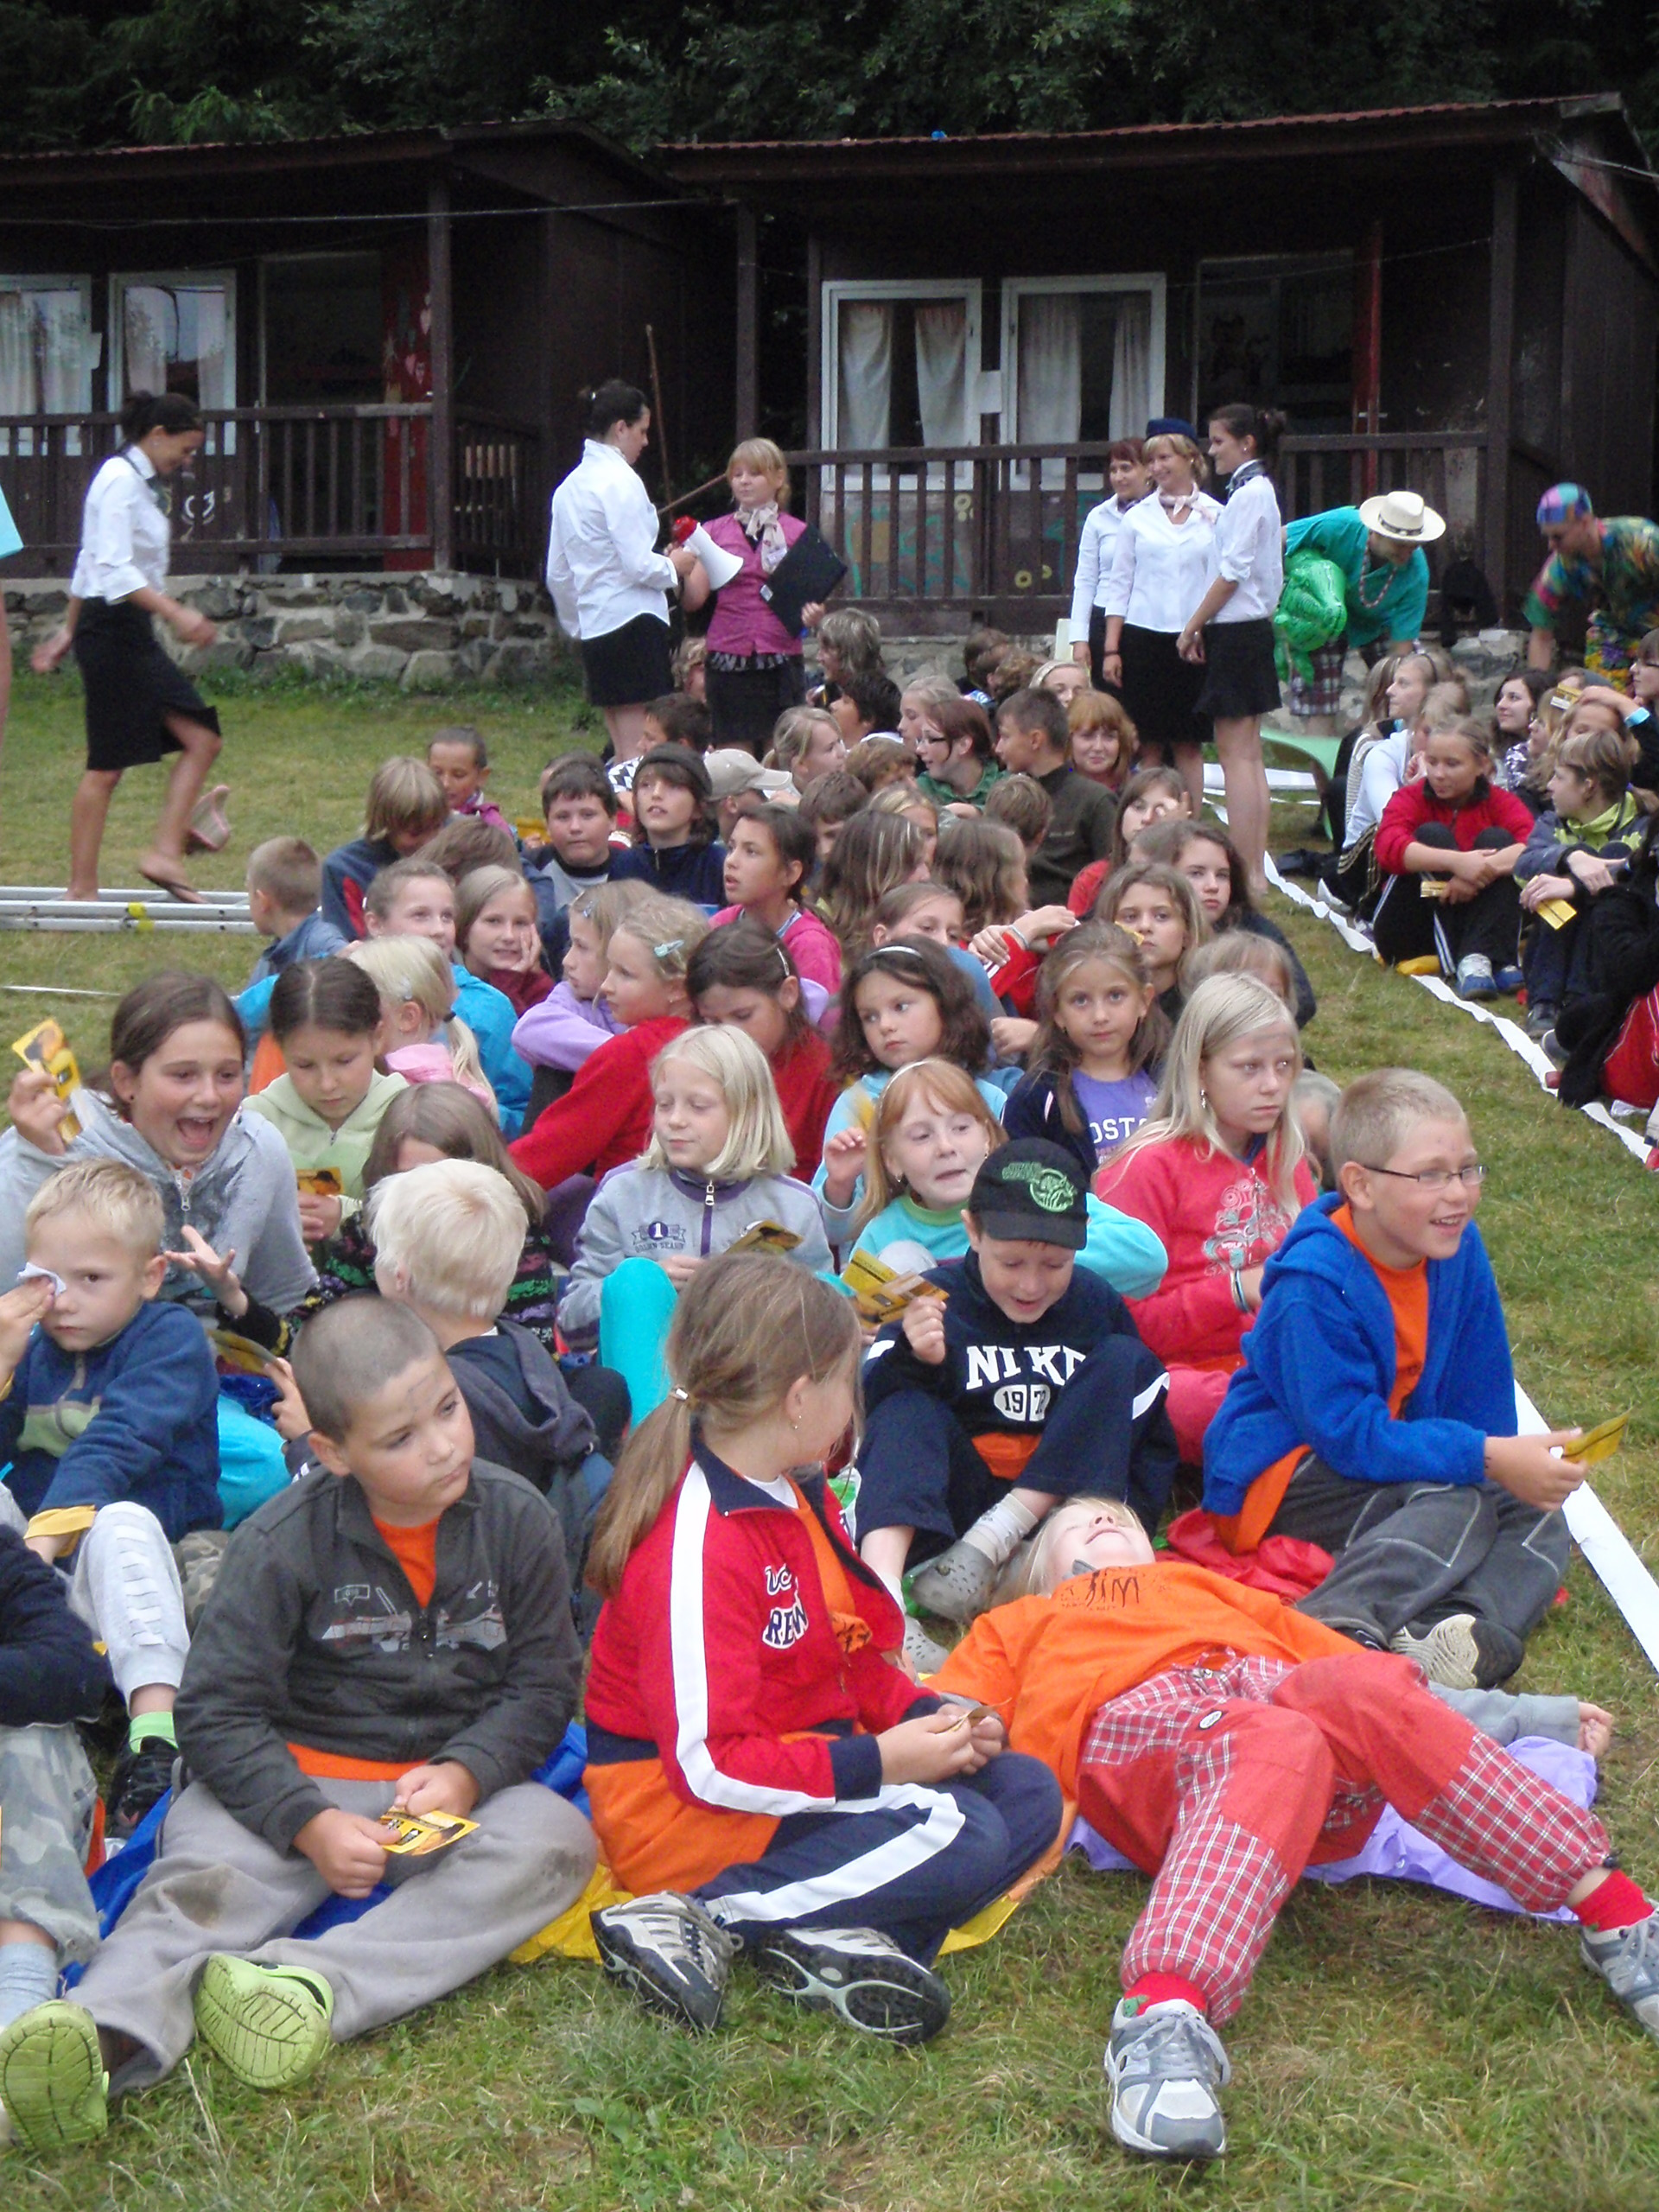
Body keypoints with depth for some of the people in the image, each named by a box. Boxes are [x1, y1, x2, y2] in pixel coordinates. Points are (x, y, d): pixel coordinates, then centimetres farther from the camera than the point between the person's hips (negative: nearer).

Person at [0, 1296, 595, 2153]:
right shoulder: (280, 1543, -8)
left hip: (458, 1781, 2)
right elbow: (216, 1711, -10)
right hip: (298, 1780, -1)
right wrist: (309, 1825, -24)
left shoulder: (516, 1519, -1)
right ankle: (110, 2029, -56)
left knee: (556, 1840, -28)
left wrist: (465, 1771, -16)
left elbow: (543, 1681, 4)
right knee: (202, 1870, -30)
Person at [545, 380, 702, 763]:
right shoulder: (621, 481, -10)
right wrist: (674, 567, 2)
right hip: (635, 620, -9)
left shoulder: (568, 487, 15)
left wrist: (578, 626, 28)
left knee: (621, 753, 14)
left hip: (594, 627, 9)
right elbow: (639, 566, -17)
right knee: (641, 755, -9)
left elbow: (557, 575, 18)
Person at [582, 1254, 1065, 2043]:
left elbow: (852, 1657, 16)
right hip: (684, 1817, -10)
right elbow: (710, 1765, -26)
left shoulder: (796, 1495, 8)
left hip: (807, 1763, 10)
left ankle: (839, 1936, -18)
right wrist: (878, 1762, -22)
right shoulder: (699, 1546, -24)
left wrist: (924, 1714, -4)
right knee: (961, 1840, -25)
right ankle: (705, 1916, -18)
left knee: (1027, 1794, 1)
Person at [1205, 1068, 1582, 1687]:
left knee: (1538, 1518, -8)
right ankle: (1332, 1631, -47)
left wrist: (1516, 1463, -10)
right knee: (1459, 1503, -28)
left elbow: (1479, 1394, 6)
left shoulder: (1458, 1250, -2)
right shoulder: (1314, 1287, -24)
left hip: (1396, 1461, 8)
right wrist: (1489, 1459, -30)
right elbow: (1351, 1436, -26)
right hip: (1277, 1480, -8)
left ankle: (1449, 1631, -35)